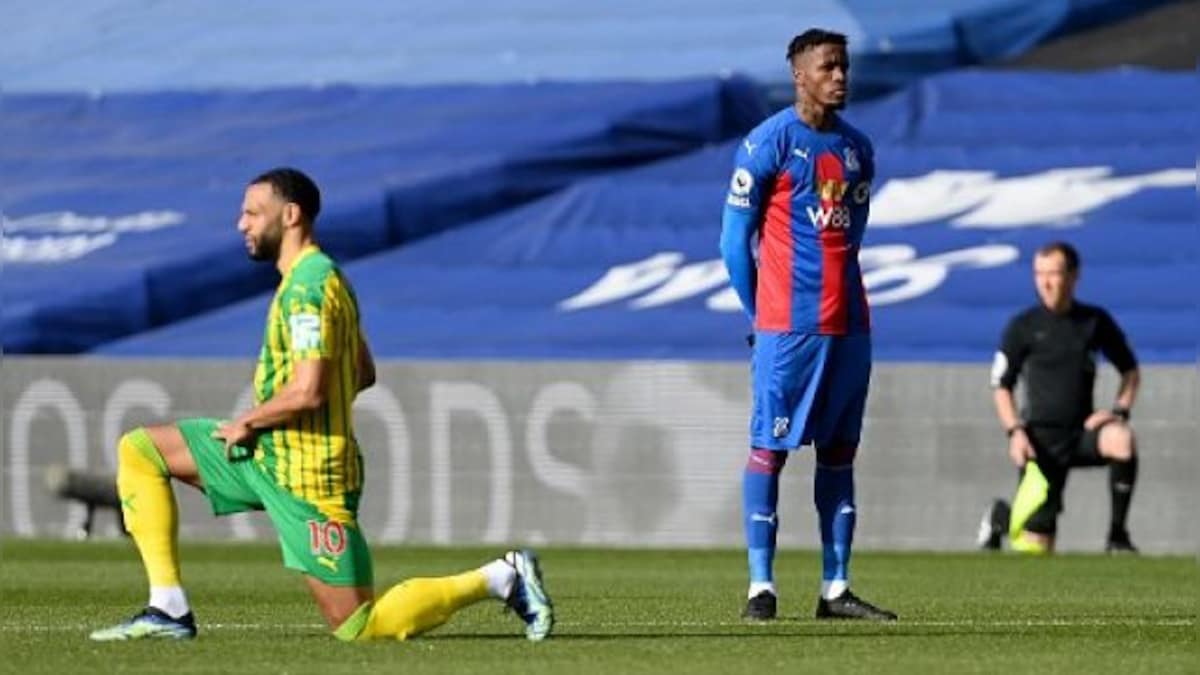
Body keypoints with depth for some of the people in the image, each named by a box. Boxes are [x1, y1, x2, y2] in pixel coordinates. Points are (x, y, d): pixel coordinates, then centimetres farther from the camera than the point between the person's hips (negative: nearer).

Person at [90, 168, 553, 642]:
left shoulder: (307, 286, -19)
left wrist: (247, 422, -10)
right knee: (138, 450, 8)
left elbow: (307, 391, -27)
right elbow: (364, 374, 21)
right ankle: (169, 610, 3)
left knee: (357, 627, -6)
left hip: (306, 477, -10)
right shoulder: (323, 276, 12)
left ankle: (499, 578, 4)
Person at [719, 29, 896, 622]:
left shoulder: (857, 148, 13)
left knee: (839, 451, 7)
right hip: (787, 326, -7)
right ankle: (760, 586, -5)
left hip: (848, 323, 7)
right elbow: (735, 236, -4)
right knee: (769, 448, -5)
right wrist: (759, 312, 0)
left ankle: (835, 589, 9)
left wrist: (837, 293, 13)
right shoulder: (769, 142, -6)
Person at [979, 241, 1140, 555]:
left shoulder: (1095, 322, 4)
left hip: (1083, 432, 2)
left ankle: (1118, 536, -20)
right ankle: (1001, 516, 32)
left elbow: (1130, 370, 15)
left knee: (1122, 440, -35)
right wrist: (1015, 431, -10)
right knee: (1035, 547, -6)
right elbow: (1001, 387, 5)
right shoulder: (1023, 326, -1)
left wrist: (1120, 410, -4)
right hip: (1043, 439, -2)